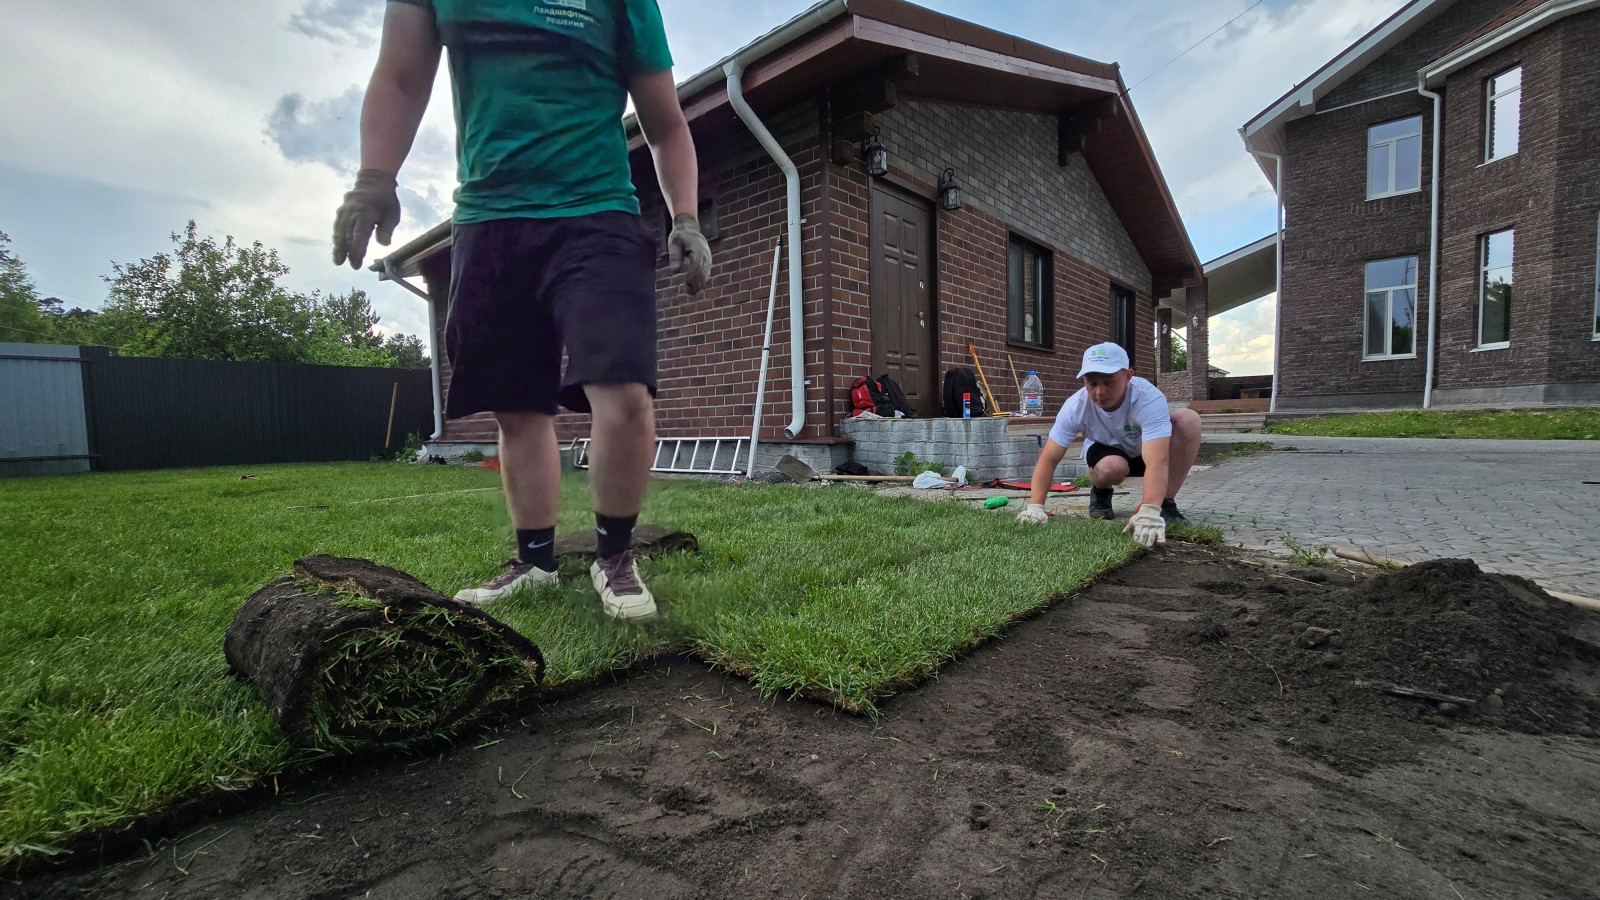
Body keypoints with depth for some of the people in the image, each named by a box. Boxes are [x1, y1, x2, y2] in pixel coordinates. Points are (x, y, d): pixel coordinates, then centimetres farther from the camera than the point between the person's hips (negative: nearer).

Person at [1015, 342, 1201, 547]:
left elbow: (1157, 461, -48)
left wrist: (1150, 514, -62)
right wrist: (1035, 507, -37)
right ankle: (1101, 492, 1)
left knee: (1189, 419, -30)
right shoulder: (1076, 407, -29)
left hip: (1144, 451, 1)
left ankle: (1165, 504, -18)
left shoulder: (1149, 399, -36)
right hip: (1106, 450, 0)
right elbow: (1048, 460, -26)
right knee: (1111, 467, -38)